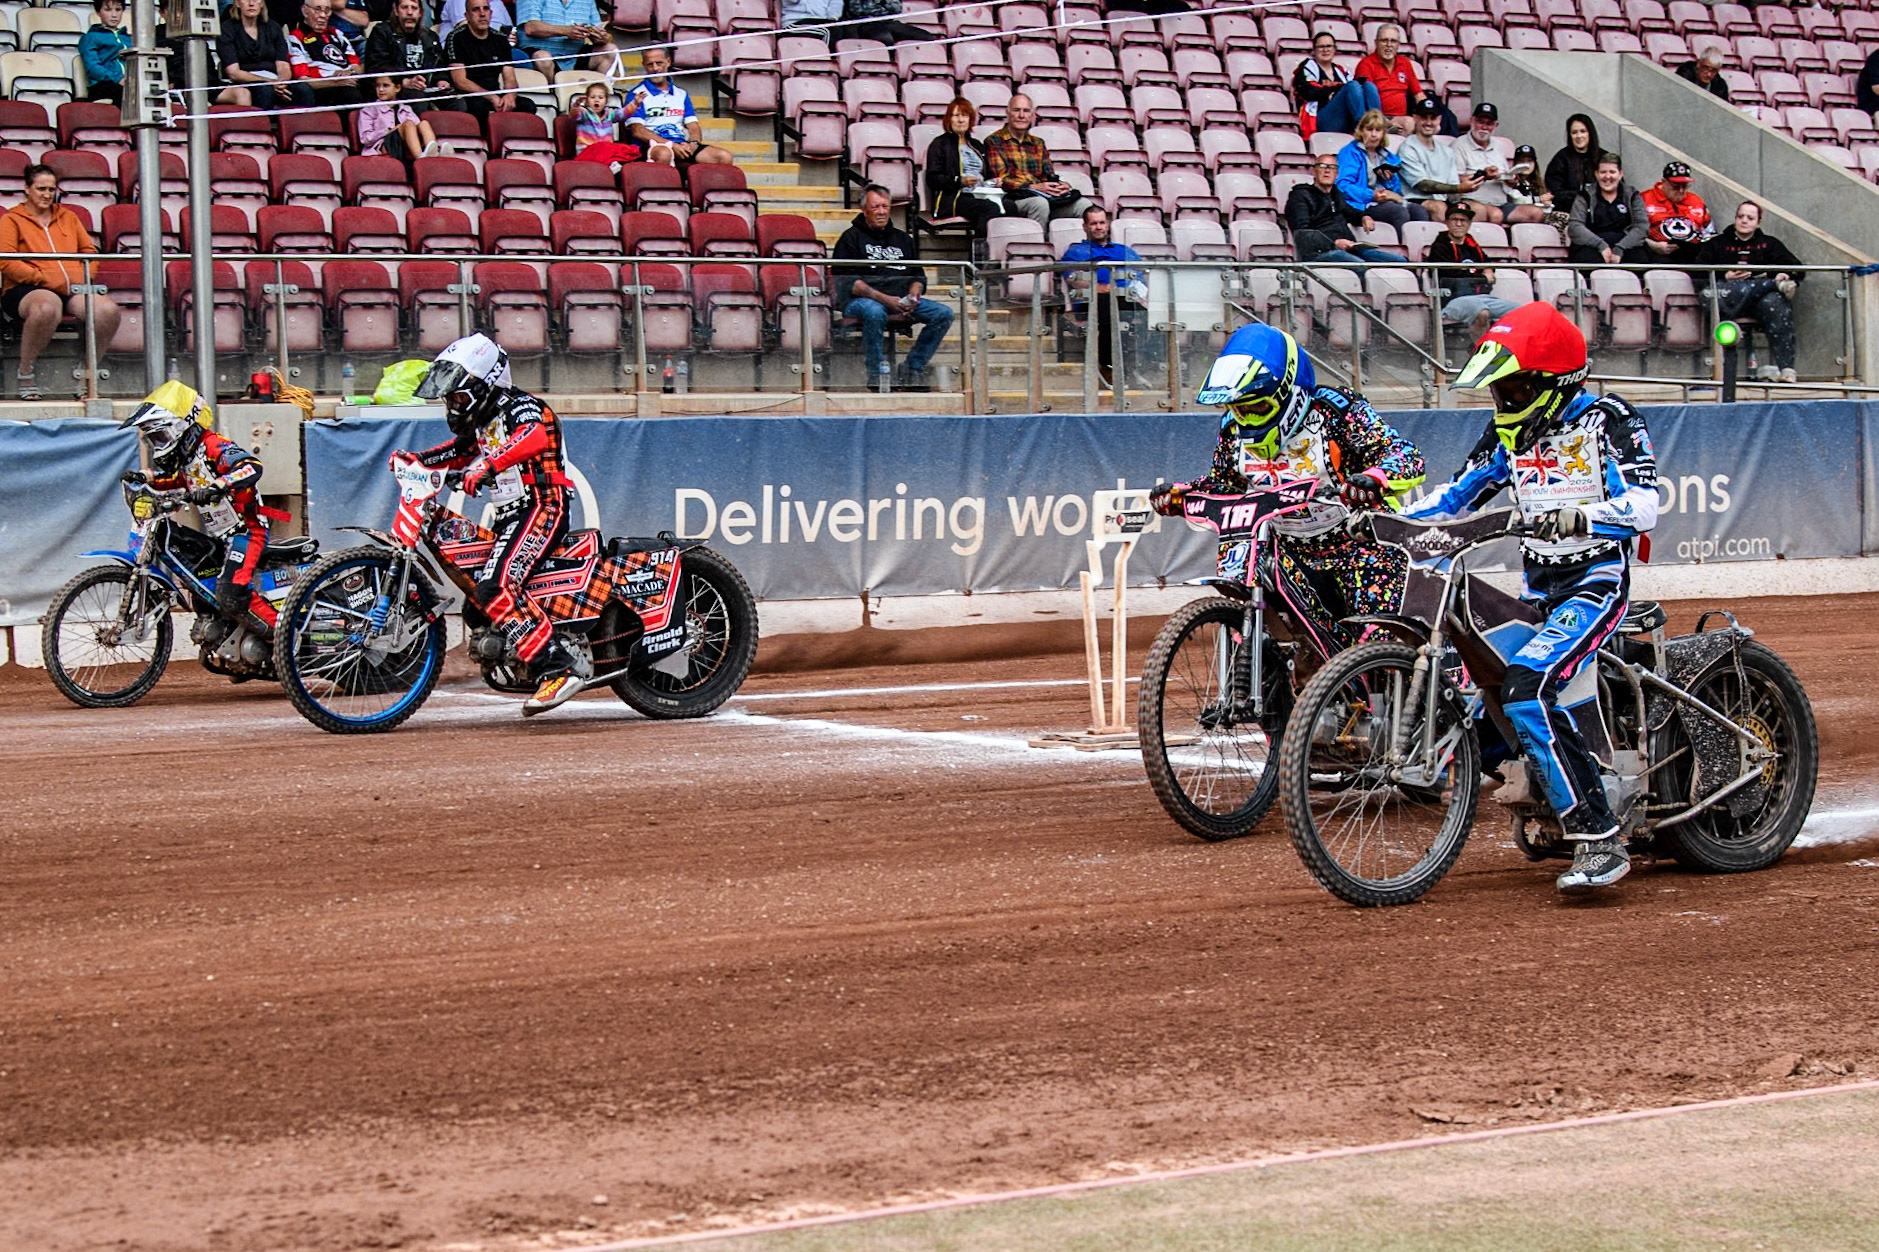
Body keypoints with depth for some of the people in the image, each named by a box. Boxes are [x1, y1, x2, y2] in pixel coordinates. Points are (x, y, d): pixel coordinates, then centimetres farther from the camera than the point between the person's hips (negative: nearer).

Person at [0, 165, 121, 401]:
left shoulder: (69, 218, 27)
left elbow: (90, 250, 22)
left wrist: (82, 276, 0)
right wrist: (44, 278, -13)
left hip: (72, 290, 4)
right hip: (25, 290, -4)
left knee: (108, 309, -29)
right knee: (47, 306, -44)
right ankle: (25, 373, -24)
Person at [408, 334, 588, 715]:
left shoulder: (518, 405, -10)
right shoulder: (481, 419, 19)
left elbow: (535, 437, -32)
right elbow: (460, 450, 36)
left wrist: (489, 466, -45)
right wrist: (416, 460, 19)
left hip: (542, 508, -11)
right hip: (509, 516, 11)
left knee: (495, 587, -27)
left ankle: (560, 668, -33)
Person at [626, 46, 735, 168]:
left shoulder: (681, 94, 24)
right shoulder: (637, 94, 7)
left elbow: (693, 127, 19)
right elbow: (637, 131, -5)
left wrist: (693, 144, -7)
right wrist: (672, 145, -15)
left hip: (681, 146, 5)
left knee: (724, 157, -18)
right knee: (663, 154, -43)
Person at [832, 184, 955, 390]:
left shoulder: (903, 239, 23)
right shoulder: (852, 238, 5)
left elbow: (919, 276, 20)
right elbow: (846, 281, -8)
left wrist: (913, 297, -5)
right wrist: (885, 299, -18)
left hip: (900, 300, 6)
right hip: (860, 300, -6)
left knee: (943, 314, -14)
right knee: (875, 313, -42)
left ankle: (912, 369, -12)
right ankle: (877, 375, -30)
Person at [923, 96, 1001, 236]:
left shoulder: (977, 146, 32)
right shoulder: (940, 144, 12)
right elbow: (932, 179, 0)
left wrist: (993, 182, 13)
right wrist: (960, 181, -14)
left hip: (979, 196, 5)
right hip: (952, 198, -5)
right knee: (991, 208, -37)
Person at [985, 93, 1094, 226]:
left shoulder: (1038, 144, 26)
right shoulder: (994, 142, 6)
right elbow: (1001, 179, -5)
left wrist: (1062, 185, -4)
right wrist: (1035, 187, -17)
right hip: (1014, 199, -6)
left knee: (1084, 204, -19)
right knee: (1040, 202, -38)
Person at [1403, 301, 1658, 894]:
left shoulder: (1606, 422, -10)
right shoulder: (1510, 432, 12)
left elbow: (1643, 506, -22)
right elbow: (1457, 495, 17)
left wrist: (1579, 518, -39)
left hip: (1595, 584, -8)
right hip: (1536, 592, 8)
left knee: (1524, 687, -28)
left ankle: (1599, 839, -30)